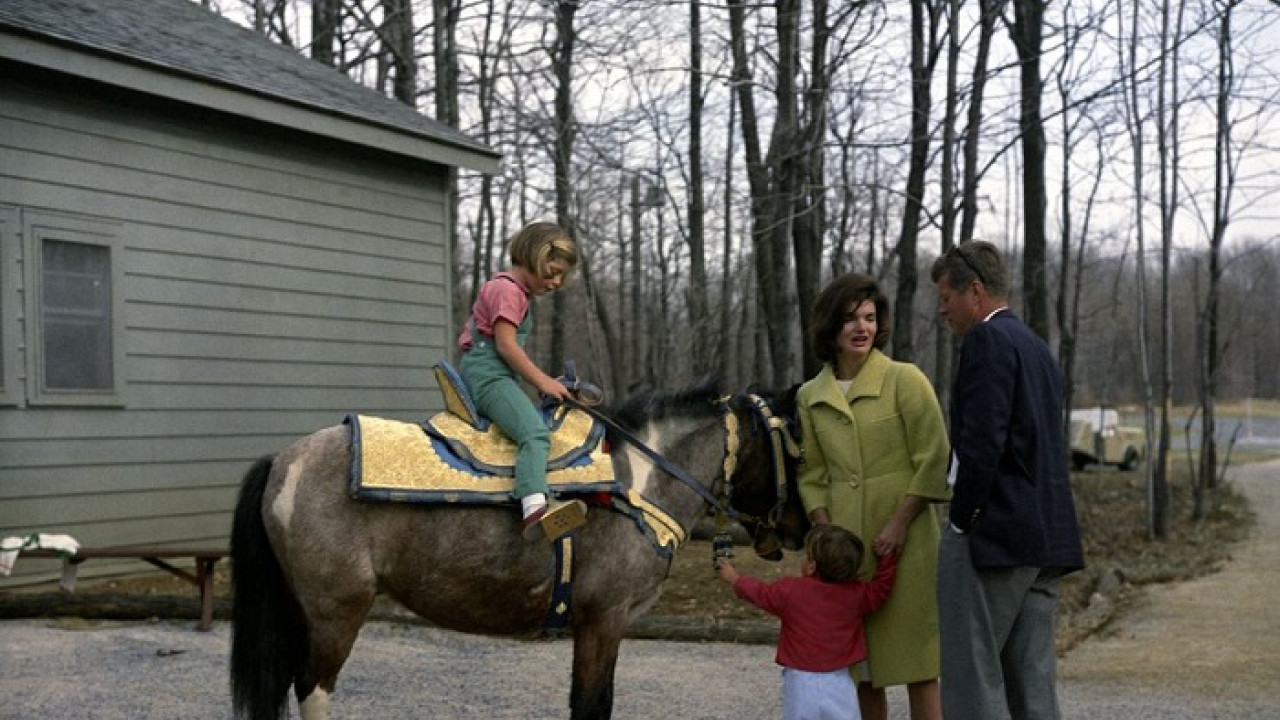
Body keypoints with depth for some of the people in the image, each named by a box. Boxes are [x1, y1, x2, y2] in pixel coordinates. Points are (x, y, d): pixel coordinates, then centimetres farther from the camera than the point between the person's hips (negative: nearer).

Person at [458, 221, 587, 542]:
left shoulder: (519, 292, 23)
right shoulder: (507, 289, -8)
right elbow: (505, 345, -17)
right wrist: (542, 380, -14)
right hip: (487, 373, -11)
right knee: (535, 432, -31)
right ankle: (534, 509, -52)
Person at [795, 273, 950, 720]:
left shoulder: (905, 380, -4)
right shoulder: (810, 397, 8)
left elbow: (934, 462, -7)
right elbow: (811, 475, 10)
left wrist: (899, 524, -14)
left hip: (904, 542, -4)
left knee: (916, 664, -3)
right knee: (858, 666, 9)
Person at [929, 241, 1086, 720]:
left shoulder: (987, 341, -9)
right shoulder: (1037, 347, 20)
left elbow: (982, 442, -19)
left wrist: (961, 522, -10)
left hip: (994, 535, -9)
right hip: (1047, 536, 9)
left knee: (973, 674, -6)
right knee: (1033, 681, 10)